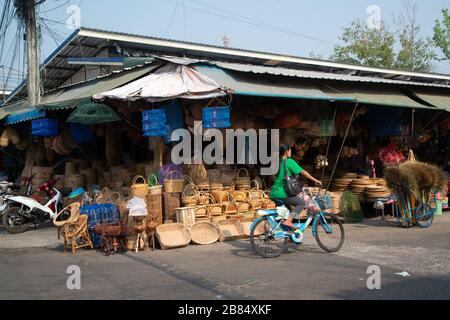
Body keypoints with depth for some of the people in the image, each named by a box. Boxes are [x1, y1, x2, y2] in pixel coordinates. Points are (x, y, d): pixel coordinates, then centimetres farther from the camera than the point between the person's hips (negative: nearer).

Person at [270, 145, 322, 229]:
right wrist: (315, 180, -1)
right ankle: (288, 221, -18)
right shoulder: (289, 161, -8)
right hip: (282, 193, -9)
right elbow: (303, 172, -9)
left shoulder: (279, 162, 17)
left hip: (273, 194, 9)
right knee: (303, 203, -7)